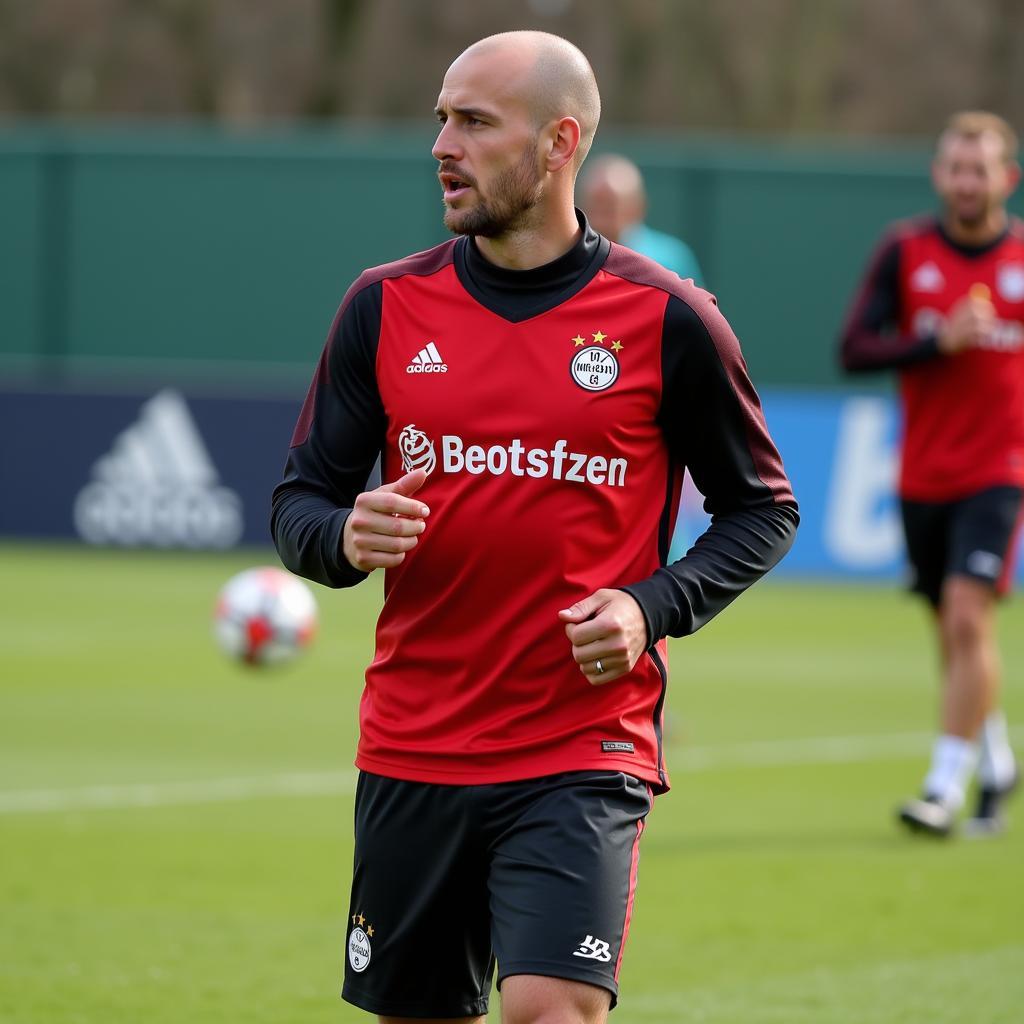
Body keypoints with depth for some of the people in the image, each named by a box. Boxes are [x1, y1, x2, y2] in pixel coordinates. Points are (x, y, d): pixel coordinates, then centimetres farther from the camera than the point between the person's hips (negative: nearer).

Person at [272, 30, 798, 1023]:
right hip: (410, 750, 4)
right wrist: (345, 536, -14)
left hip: (586, 748, -3)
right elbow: (299, 499, 10)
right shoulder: (386, 306, 5)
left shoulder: (667, 320, -3)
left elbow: (761, 507, 7)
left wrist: (653, 607, -10)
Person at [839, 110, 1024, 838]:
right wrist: (939, 342, -19)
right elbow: (855, 350, -6)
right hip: (923, 473, 2)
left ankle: (947, 785, -16)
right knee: (953, 632, 11)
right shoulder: (905, 251, -1)